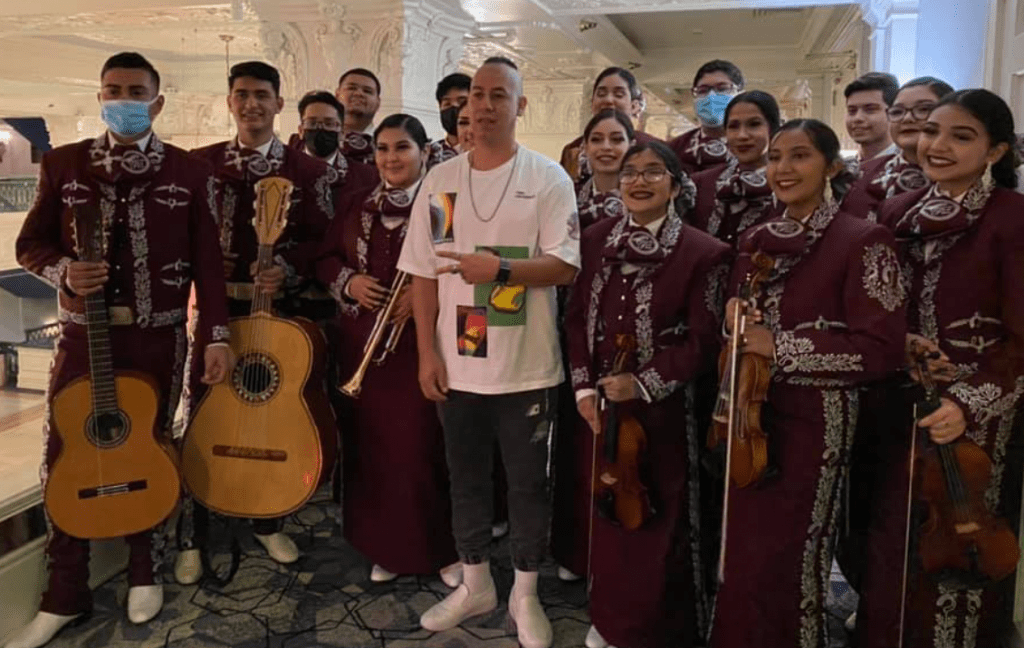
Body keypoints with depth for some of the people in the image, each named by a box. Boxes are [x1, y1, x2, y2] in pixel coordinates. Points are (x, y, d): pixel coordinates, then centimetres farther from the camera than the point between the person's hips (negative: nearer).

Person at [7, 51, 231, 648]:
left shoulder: (190, 173, 1)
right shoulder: (63, 164, 5)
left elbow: (208, 262, 0)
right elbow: (30, 243, 9)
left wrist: (218, 336, -6)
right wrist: (63, 270, -14)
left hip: (159, 337, -1)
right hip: (84, 333, 2)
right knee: (64, 457, 4)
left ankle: (145, 571, 29)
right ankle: (66, 594, 19)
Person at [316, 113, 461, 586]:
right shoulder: (359, 207, 11)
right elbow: (327, 259, 15)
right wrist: (349, 281, -5)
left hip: (421, 344, -5)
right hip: (362, 345, 5)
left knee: (422, 449, -4)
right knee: (371, 447, 10)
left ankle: (444, 548, 14)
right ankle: (385, 547, 26)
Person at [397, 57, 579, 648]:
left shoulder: (548, 178, -5)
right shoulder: (440, 181, 5)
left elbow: (565, 268, -11)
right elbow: (423, 274, 5)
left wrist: (499, 269, -27)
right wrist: (428, 353, 0)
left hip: (527, 367, -3)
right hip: (457, 365, 3)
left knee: (528, 483, 9)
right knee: (467, 479, 16)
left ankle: (526, 594, 28)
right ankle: (476, 585, 35)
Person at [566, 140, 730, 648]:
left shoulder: (703, 252, -9)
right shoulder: (596, 239, 5)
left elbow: (703, 341, -10)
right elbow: (577, 318, 4)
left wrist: (644, 384, -19)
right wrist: (584, 387, -6)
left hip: (661, 410, -4)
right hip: (599, 404, 4)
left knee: (658, 522, 5)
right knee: (606, 512, 14)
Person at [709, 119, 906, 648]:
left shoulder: (863, 241, -9)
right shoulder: (755, 240, 10)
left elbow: (880, 348, -16)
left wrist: (780, 346, -19)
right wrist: (733, 320, -5)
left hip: (813, 419, -6)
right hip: (749, 411, 6)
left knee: (788, 556, 1)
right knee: (741, 552, 14)